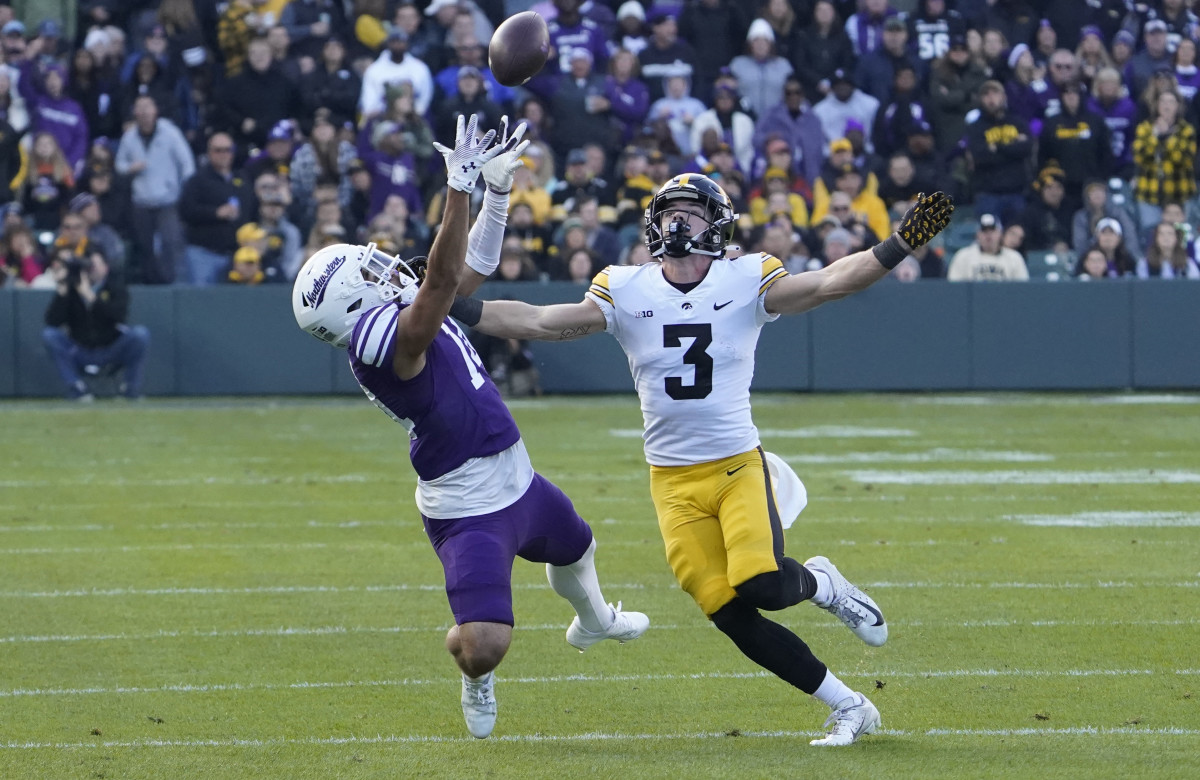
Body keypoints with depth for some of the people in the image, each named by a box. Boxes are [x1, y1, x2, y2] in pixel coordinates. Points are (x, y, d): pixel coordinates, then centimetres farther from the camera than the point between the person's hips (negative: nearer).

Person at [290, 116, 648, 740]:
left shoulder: (401, 312, -1)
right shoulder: (386, 342, -30)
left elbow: (473, 267, 11)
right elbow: (443, 279, -43)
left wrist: (498, 185, 0)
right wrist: (460, 186, -47)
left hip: (516, 481, 10)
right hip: (468, 512, -10)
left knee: (575, 549, 37)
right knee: (484, 646, -21)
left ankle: (591, 621, 70)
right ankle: (475, 674, 17)